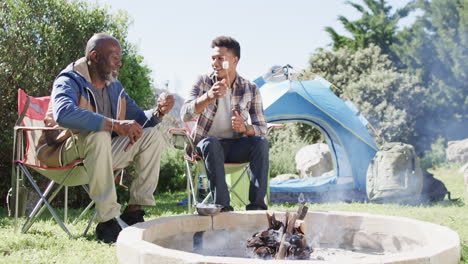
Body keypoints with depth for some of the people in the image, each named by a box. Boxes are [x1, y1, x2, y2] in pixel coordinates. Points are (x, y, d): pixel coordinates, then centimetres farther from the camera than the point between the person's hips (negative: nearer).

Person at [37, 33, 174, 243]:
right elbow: (64, 113, -36)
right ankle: (107, 221, -37)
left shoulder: (114, 87, 11)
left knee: (152, 135, -5)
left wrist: (158, 112, -9)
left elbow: (139, 120, 15)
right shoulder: (69, 81, -13)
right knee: (98, 135, -37)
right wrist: (115, 125, -44)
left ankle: (134, 211, -11)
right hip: (63, 154, -7)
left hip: (101, 153, 7)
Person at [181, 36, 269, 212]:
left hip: (236, 146, 2)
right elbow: (185, 115, -19)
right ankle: (223, 207, -38)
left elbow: (262, 128, -3)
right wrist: (208, 97, -37)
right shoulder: (203, 82, -4)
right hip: (207, 144, -1)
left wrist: (245, 128, -27)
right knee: (211, 143, -35)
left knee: (261, 143, -27)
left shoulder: (251, 89, -1)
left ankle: (257, 205, -31)